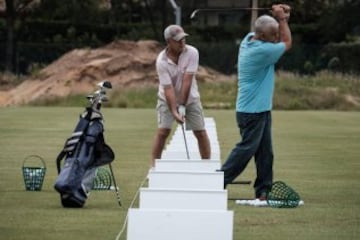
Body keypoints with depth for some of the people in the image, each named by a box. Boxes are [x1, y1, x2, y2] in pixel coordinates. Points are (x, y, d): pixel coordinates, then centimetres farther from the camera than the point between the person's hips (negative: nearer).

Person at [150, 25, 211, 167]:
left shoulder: (192, 53, -20)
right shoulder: (161, 61, -22)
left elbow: (187, 80, -22)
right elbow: (168, 88, -24)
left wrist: (182, 106, -23)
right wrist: (174, 112, -31)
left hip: (190, 98, 1)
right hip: (168, 99, -1)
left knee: (201, 132, -1)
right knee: (163, 131, -12)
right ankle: (154, 166, -5)